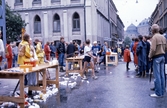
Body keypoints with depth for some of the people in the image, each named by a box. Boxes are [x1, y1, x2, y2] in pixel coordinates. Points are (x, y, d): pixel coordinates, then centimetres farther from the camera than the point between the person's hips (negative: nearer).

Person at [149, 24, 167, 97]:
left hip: (156, 57, -8)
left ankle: (158, 93, 1)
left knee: (157, 75, -3)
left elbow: (153, 49, -19)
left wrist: (150, 56, -6)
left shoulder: (154, 37, -13)